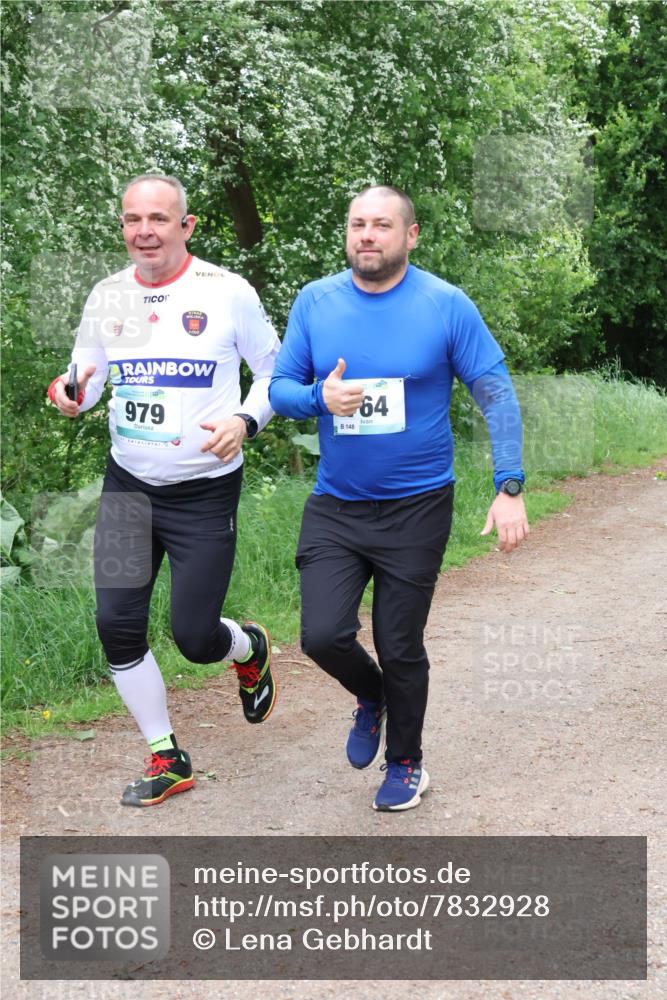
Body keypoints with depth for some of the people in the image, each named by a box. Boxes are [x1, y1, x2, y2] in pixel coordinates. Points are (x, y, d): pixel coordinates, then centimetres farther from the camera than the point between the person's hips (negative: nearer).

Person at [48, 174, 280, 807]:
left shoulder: (227, 293, -8)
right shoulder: (107, 297, 3)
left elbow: (275, 372, 2)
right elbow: (88, 376, 13)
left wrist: (245, 421, -17)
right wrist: (69, 394, -10)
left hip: (205, 490, -4)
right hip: (128, 486, 4)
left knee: (195, 638, -3)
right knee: (116, 624, -3)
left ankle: (250, 649, 36)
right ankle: (166, 759, 16)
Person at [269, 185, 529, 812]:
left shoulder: (446, 305, -8)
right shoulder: (314, 301, 0)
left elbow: (496, 394, -5)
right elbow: (279, 387, 4)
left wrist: (509, 487, -13)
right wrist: (319, 397, -19)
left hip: (416, 508, -2)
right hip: (334, 506, 2)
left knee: (400, 647, 5)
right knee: (323, 635, -10)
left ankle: (405, 763, 31)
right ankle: (371, 697, 26)